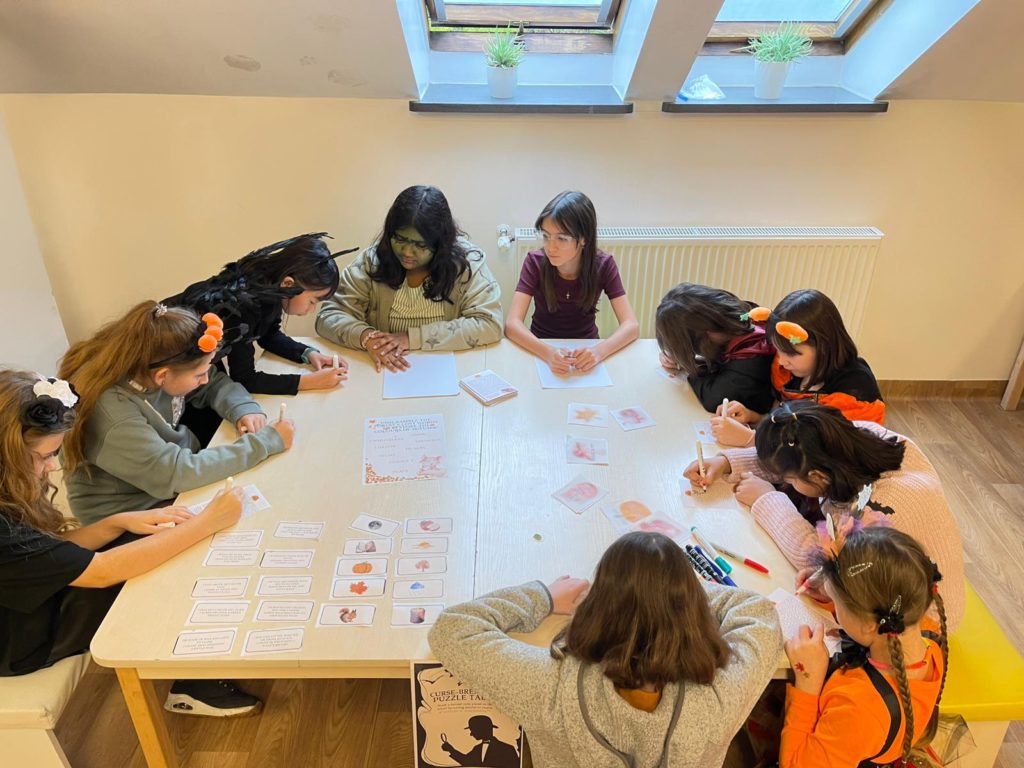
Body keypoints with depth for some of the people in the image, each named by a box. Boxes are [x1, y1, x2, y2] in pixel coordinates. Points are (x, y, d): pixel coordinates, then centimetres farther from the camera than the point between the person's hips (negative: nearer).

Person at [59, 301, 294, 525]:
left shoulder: (149, 366, -14)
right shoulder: (108, 411, -35)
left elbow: (216, 383, 3)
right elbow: (177, 473, -37)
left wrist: (244, 409, -19)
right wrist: (267, 441, -32)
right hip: (134, 517, -6)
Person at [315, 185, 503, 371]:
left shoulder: (465, 262, -8)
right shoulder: (371, 261, -4)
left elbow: (490, 324, -16)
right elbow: (329, 315, -2)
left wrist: (412, 337, -20)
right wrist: (366, 337, -24)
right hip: (384, 373, 2)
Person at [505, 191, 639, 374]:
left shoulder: (603, 265, -13)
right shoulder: (535, 262, -15)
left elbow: (631, 326, -18)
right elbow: (512, 324, -23)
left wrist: (598, 351, -37)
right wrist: (548, 352, -41)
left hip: (585, 351, 2)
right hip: (541, 350, -2)